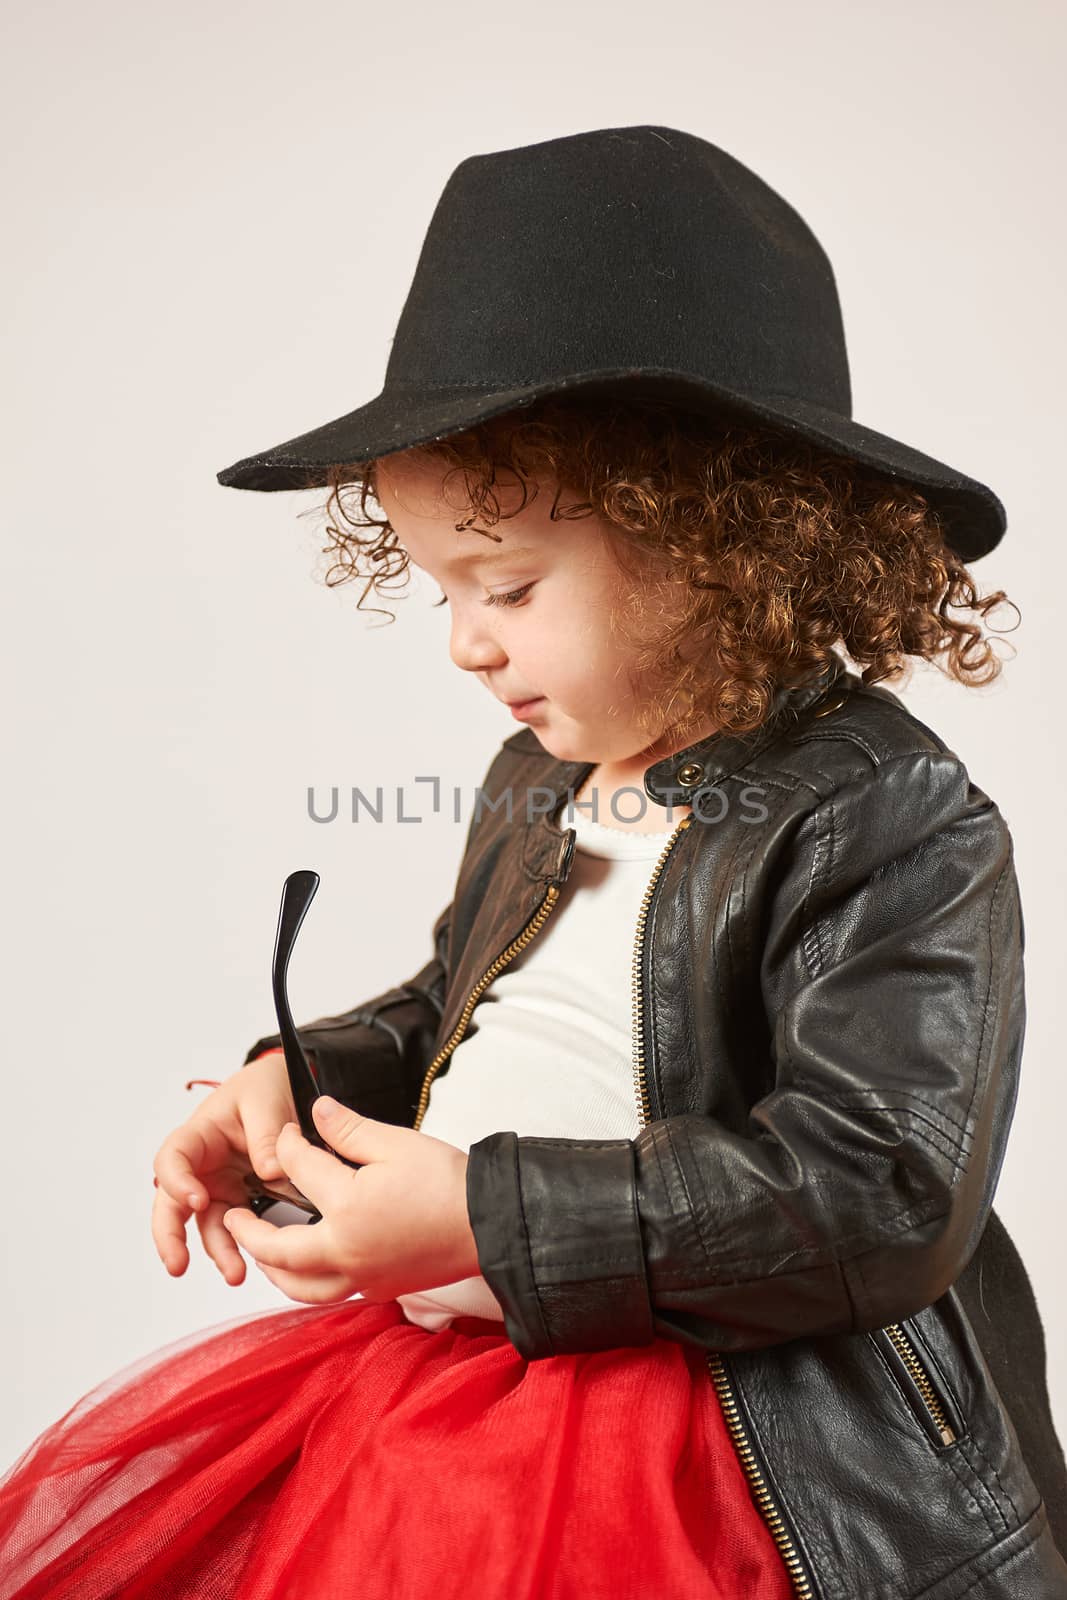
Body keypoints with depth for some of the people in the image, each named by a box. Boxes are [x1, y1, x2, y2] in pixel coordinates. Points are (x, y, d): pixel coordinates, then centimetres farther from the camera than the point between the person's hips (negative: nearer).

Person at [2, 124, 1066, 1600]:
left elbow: (881, 1194, -23)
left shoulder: (896, 829, -18)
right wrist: (304, 1079, 2)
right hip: (454, 1359, 8)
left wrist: (489, 1220, -23)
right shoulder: (533, 786, 7)